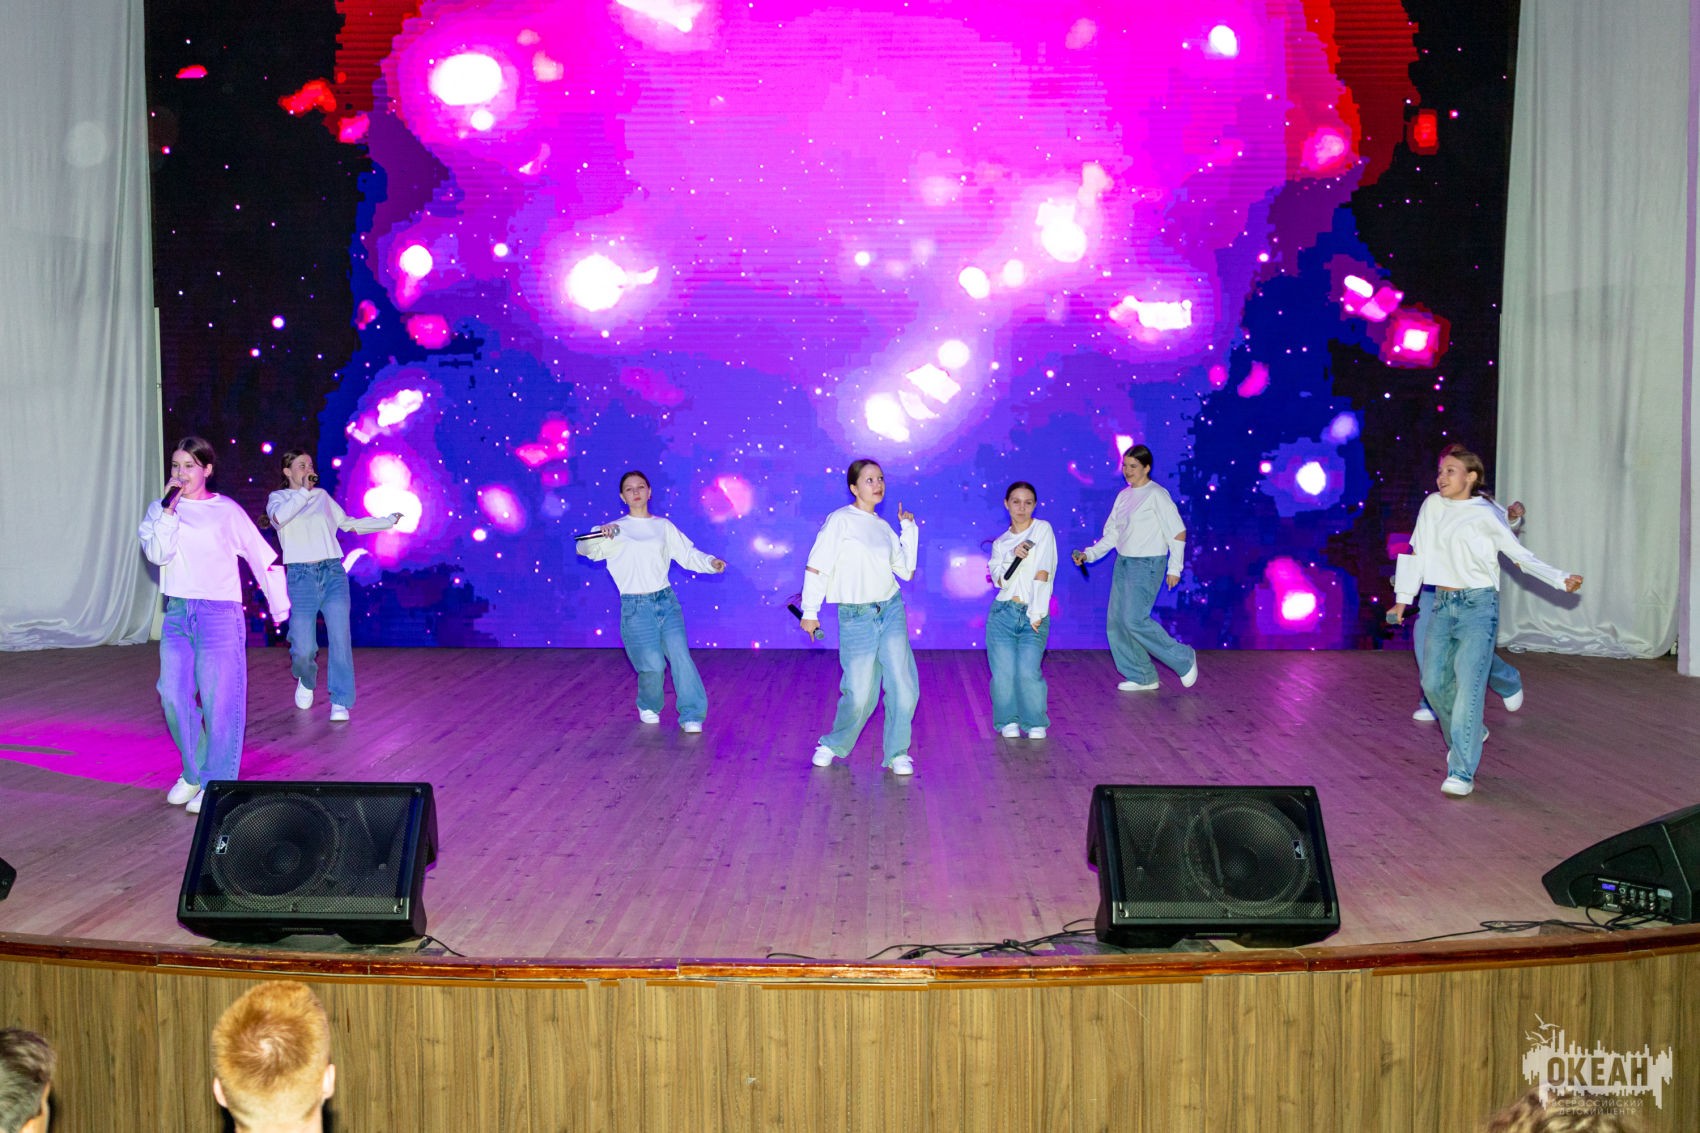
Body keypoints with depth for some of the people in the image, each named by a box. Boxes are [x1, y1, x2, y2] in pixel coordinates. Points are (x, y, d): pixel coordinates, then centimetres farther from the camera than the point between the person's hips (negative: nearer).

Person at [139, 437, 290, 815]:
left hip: (219, 613, -3)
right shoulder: (159, 509, 9)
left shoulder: (226, 511, 0)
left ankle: (217, 783, 9)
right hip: (176, 613, 4)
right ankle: (193, 772, 20)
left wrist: (279, 608, 9)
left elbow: (263, 557, 5)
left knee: (219, 699, -2)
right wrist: (169, 510, -13)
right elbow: (157, 553, -7)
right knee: (173, 695, 0)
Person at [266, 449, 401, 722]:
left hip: (333, 573, 3)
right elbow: (279, 517, -18)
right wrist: (304, 491, -12)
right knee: (303, 650, -6)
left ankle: (340, 703, -4)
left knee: (340, 639, -10)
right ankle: (306, 681, 28)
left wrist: (388, 521, 25)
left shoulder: (322, 496, 16)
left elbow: (348, 524, 26)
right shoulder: (279, 497, 6)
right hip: (301, 576, -3)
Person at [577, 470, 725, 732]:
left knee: (680, 656, -12)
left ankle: (691, 716, -6)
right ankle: (648, 707, 20)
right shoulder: (615, 530, 6)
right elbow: (585, 548, -6)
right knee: (653, 665, -9)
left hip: (667, 602, 3)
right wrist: (601, 534, -28)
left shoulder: (663, 526, 14)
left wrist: (711, 563, -6)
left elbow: (688, 554, 14)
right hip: (636, 607, -2)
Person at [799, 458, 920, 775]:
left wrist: (910, 529, 12)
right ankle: (834, 745, 24)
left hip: (891, 610, 5)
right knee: (860, 695, -2)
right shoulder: (840, 520, -5)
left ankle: (897, 754, 11)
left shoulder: (884, 527, 12)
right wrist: (810, 611, -9)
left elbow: (906, 570, 16)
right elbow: (817, 567, -7)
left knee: (903, 687, -5)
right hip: (856, 616, -5)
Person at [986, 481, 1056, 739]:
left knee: (1028, 672, -15)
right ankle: (1009, 721, 15)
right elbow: (1000, 580, 0)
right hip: (1003, 613, 3)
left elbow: (1042, 574, -7)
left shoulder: (1042, 529, 1)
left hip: (1033, 616, -3)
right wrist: (1012, 556, -17)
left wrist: (1036, 614, -12)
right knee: (1004, 673, -5)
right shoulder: (1000, 543, 13)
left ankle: (1036, 724, 5)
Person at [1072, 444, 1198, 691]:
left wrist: (1174, 568, -11)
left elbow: (1178, 532, -10)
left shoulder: (1156, 495, -10)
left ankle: (1184, 659, 2)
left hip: (1148, 564, -8)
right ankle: (1142, 677, 14)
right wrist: (1089, 555, 2)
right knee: (1117, 620, 4)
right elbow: (1112, 534, 15)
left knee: (1134, 619, -15)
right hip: (1123, 562, 8)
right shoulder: (1123, 496, 12)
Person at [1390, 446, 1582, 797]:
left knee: (1468, 687, -12)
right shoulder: (1432, 506, 7)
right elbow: (1417, 553, 14)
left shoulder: (1484, 515, -7)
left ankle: (1462, 772, -13)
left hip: (1478, 606, -5)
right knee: (1434, 682, 6)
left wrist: (1561, 579, -16)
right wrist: (1403, 598, 15)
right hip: (1442, 605, 5)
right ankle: (1465, 738, 33)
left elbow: (1521, 555, -5)